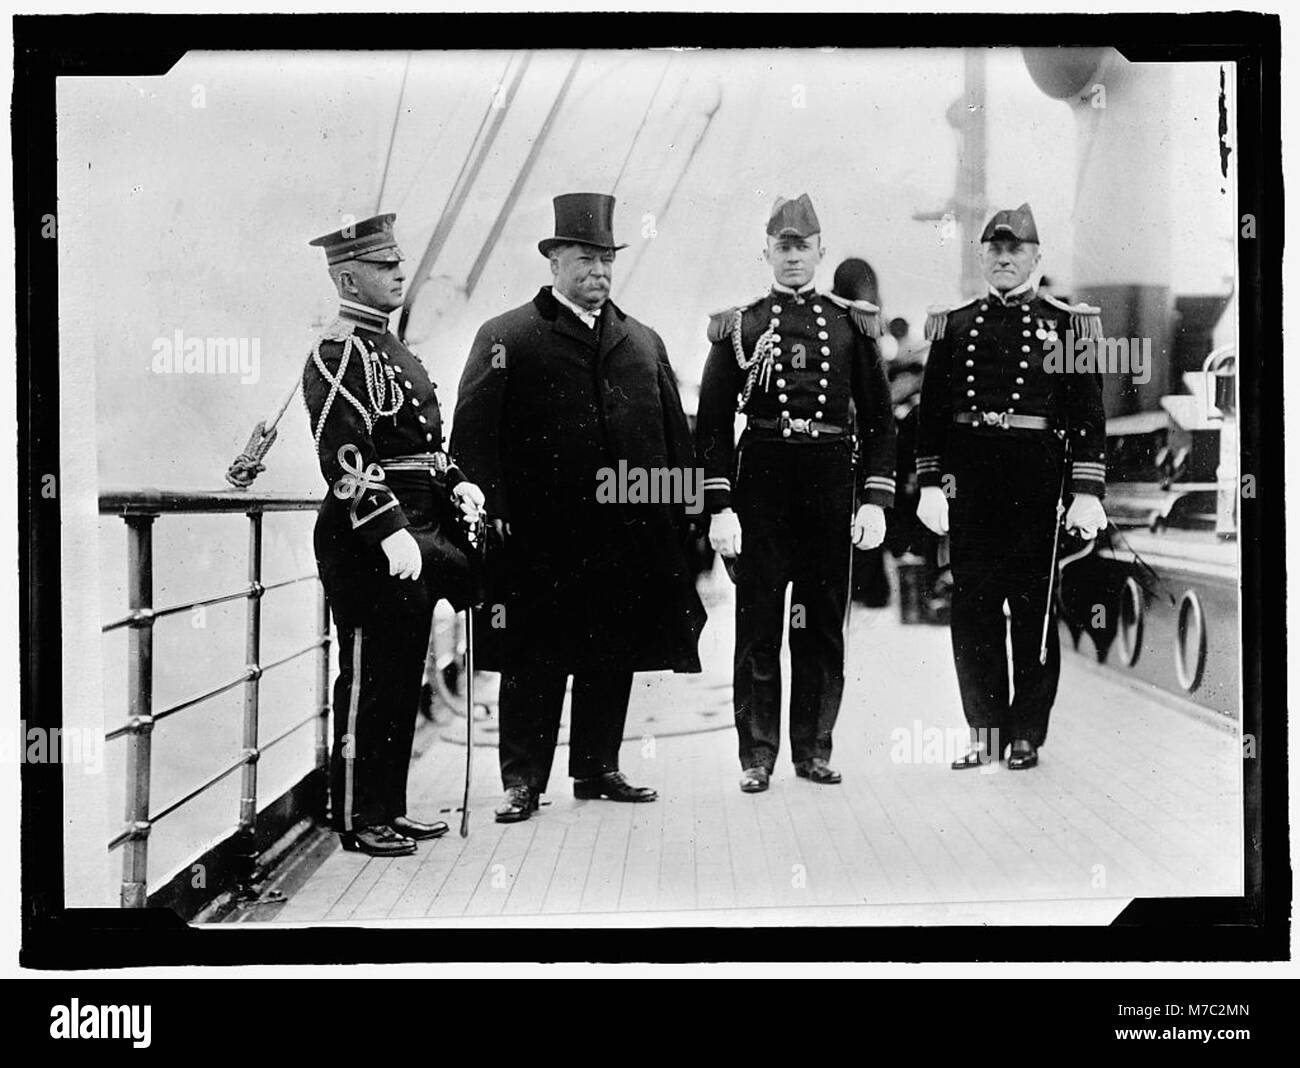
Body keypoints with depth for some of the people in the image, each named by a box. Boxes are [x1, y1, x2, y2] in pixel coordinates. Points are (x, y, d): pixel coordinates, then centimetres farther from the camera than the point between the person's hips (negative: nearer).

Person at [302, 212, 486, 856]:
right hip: (368, 543, -9)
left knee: (404, 681, 14)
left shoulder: (392, 350, 19)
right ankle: (358, 820, 8)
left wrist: (454, 485, 10)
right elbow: (345, 457, -21)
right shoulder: (339, 353, -11)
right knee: (368, 682, -2)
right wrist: (390, 530, -28)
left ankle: (390, 808, 24)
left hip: (418, 537, 10)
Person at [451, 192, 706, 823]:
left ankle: (598, 770, 24)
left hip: (629, 537, 5)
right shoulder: (506, 338, 1)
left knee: (615, 659, 11)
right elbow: (473, 436, -4)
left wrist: (680, 517, 8)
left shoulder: (645, 343, 16)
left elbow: (675, 437, 15)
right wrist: (491, 513, -12)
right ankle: (523, 781, 10)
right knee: (534, 662, 1)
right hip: (541, 538, -4)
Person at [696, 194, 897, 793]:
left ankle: (814, 749, 19)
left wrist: (875, 500, 0)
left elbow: (878, 418, 8)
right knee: (758, 625, 2)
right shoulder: (737, 327, 5)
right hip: (760, 482, -1)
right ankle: (757, 755, 11)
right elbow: (713, 423, 2)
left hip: (831, 482, 2)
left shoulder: (851, 323, 8)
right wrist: (719, 507, -6)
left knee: (823, 625, 7)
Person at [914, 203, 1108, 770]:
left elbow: (1088, 414, 1)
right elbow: (931, 410, 10)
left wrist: (1086, 493, -6)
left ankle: (1027, 735, 12)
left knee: (1034, 608, 3)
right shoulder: (954, 324, 12)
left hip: (1037, 476, -2)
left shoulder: (1065, 323, 5)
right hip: (970, 478, 2)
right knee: (972, 607, 4)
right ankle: (985, 732, 14)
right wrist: (930, 483, 2)